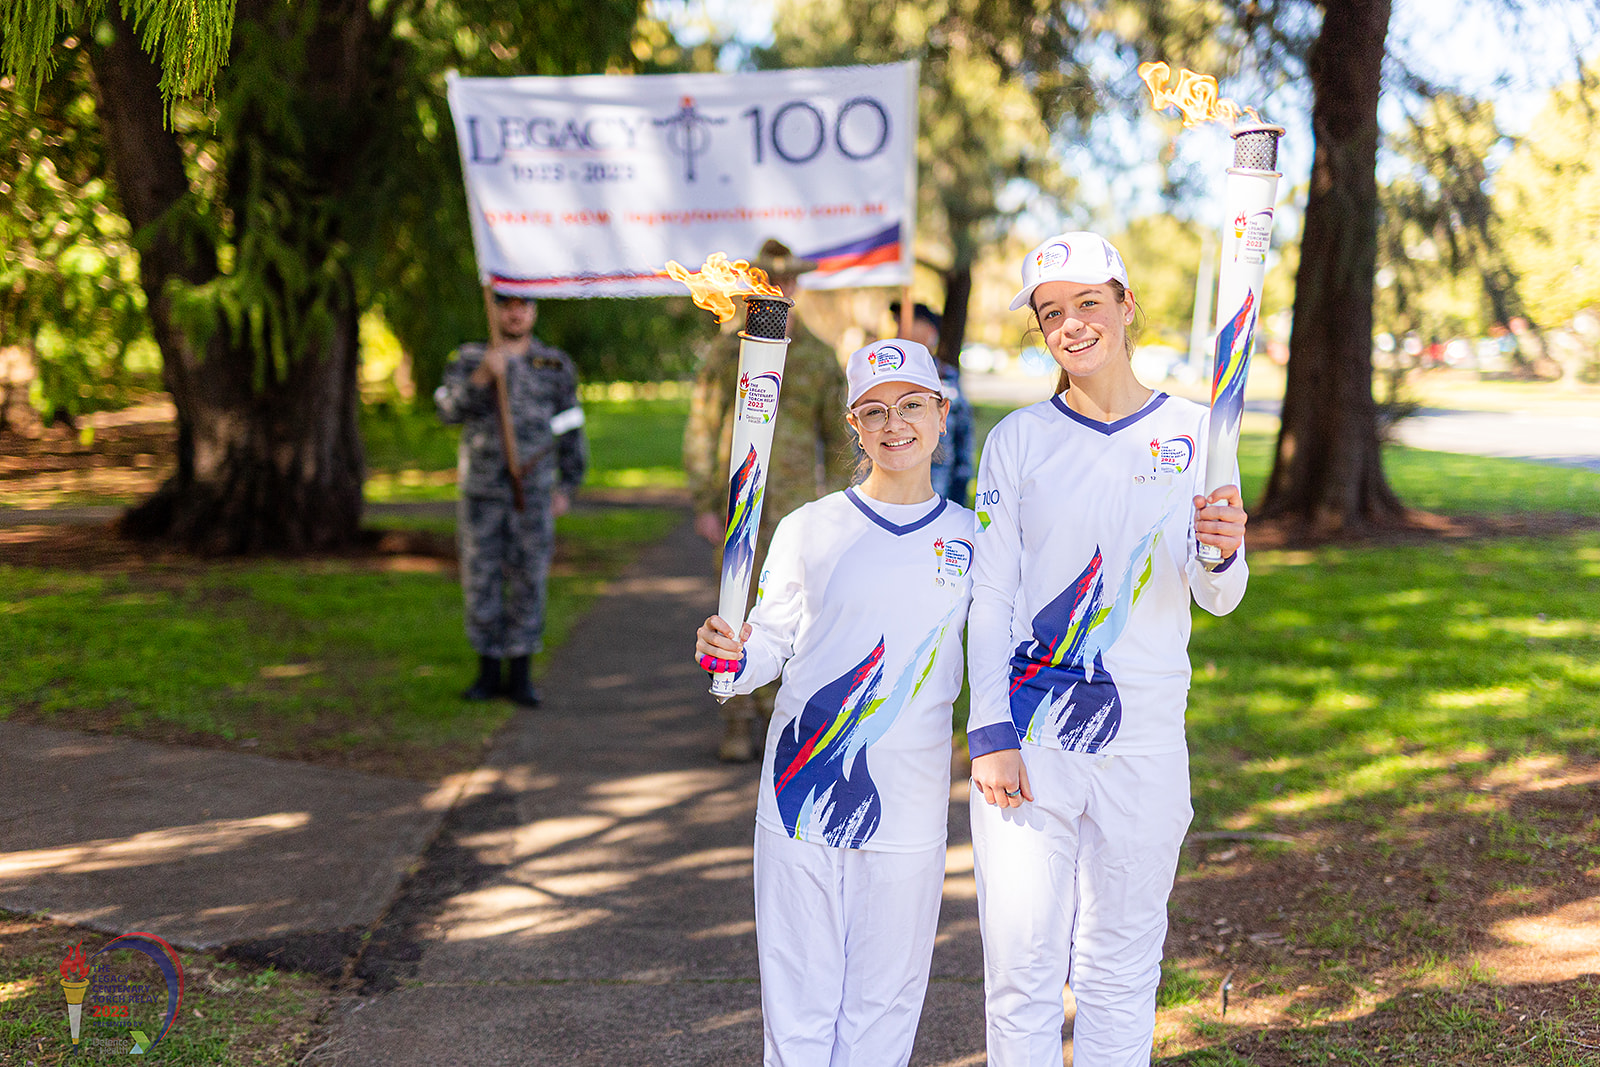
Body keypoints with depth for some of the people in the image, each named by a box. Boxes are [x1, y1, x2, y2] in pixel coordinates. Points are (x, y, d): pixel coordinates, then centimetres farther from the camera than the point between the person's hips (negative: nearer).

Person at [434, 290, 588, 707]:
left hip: (533, 493, 0)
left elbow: (570, 431, 7)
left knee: (528, 582, 1)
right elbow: (451, 410, -14)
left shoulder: (556, 366, 4)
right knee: (482, 581, 4)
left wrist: (568, 487, 2)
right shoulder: (468, 360, 3)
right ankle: (488, 673, 15)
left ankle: (520, 676, 9)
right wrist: (483, 375, -30)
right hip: (481, 492, 1)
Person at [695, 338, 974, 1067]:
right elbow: (770, 643, 3)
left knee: (885, 998, 10)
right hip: (801, 794, -1)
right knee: (798, 993, 6)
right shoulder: (809, 530, 0)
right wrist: (729, 658, -16)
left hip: (907, 810, 1)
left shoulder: (969, 540, 4)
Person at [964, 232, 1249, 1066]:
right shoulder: (1017, 441, 2)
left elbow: (1218, 601, -1)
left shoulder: (1191, 433, 3)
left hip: (1143, 742, 1)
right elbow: (989, 597, 1)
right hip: (1028, 739, -1)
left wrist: (1221, 554, -25)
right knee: (1021, 962, -1)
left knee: (1121, 964, 11)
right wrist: (991, 734, -9)